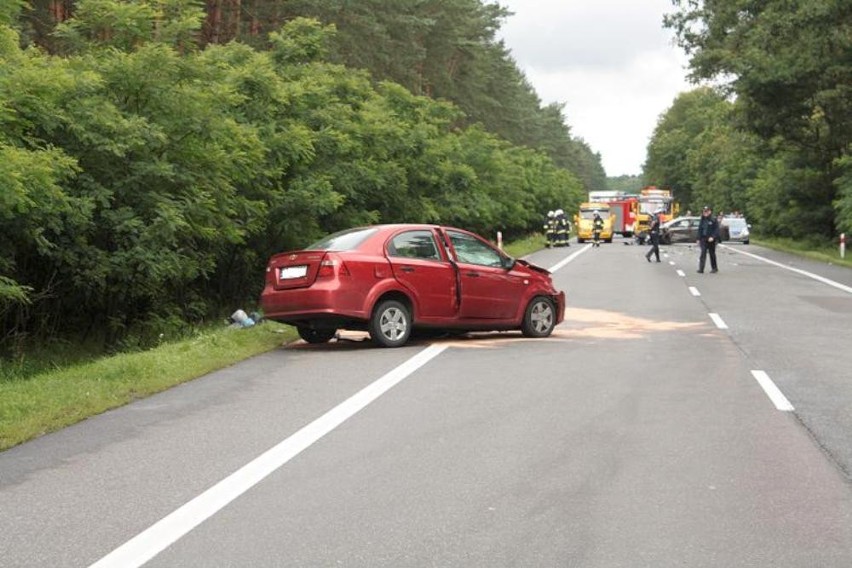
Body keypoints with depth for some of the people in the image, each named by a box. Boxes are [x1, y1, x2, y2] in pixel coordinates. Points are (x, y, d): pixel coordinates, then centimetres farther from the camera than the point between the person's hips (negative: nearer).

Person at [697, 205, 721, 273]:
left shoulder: (713, 220, -6)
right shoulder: (702, 220, 9)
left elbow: (716, 230, -10)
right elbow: (700, 229, 13)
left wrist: (712, 237, -22)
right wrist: (699, 239, 9)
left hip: (711, 240, -3)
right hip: (703, 239, 3)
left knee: (712, 253, 8)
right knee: (703, 253, -8)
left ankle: (714, 268, 24)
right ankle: (701, 269, -14)